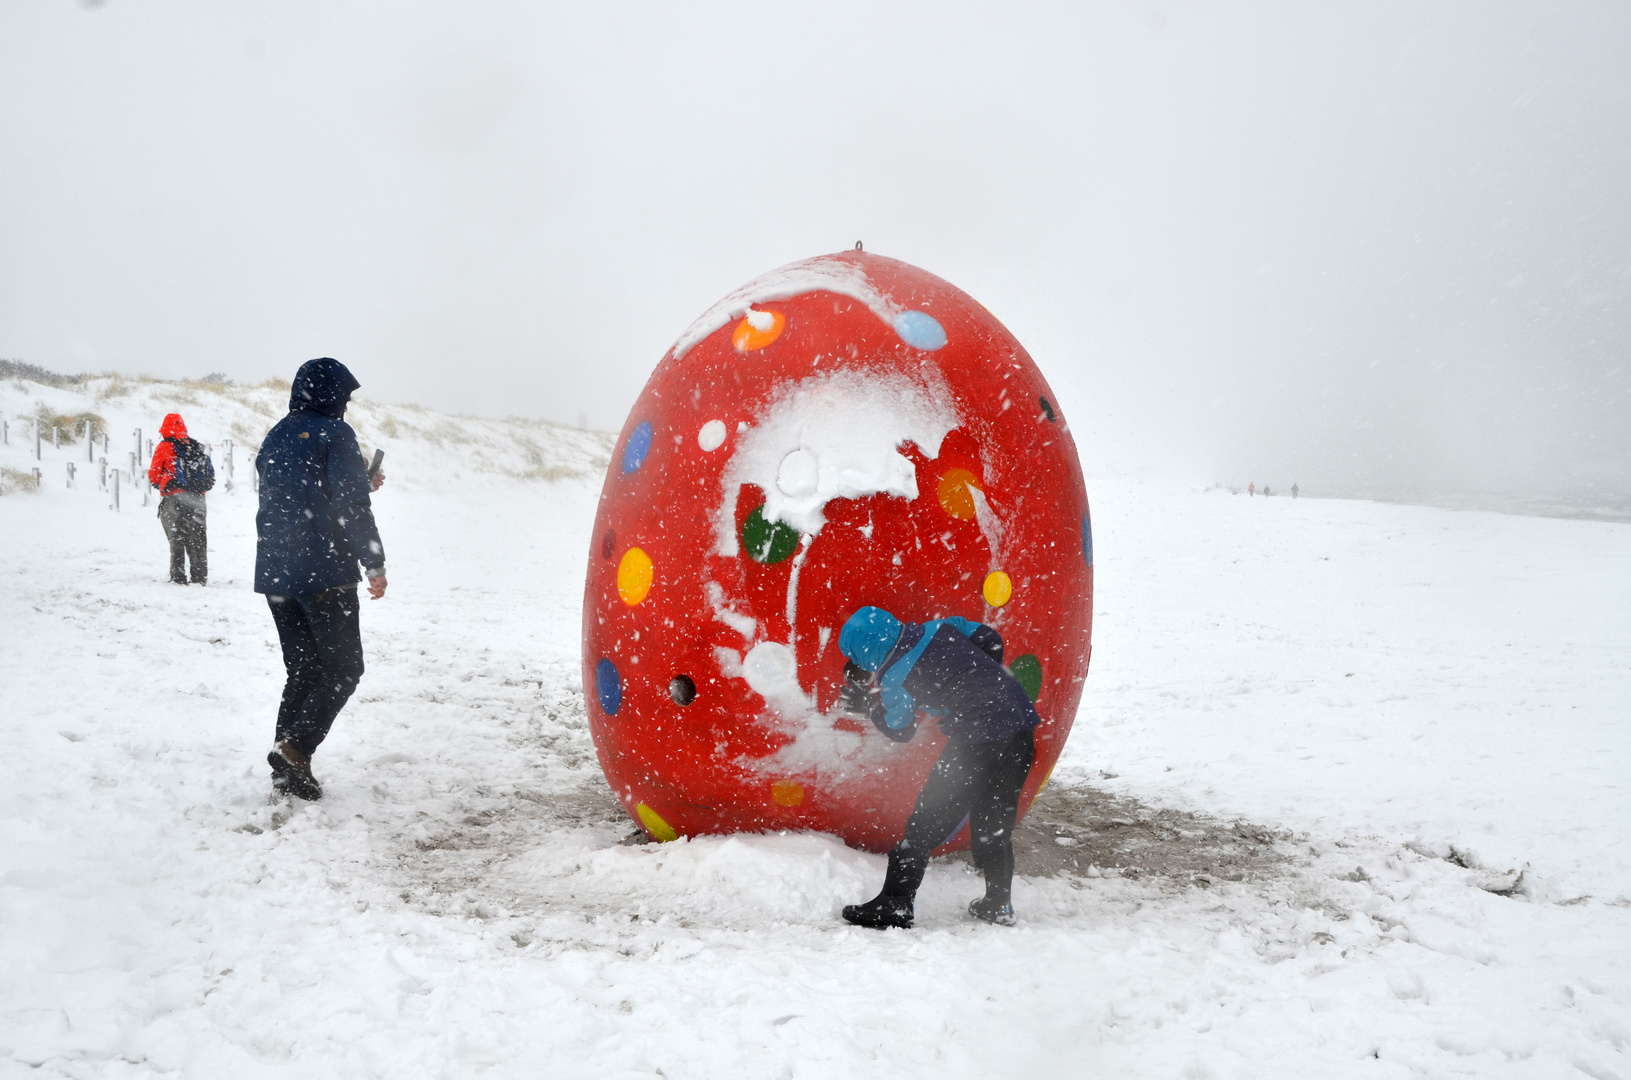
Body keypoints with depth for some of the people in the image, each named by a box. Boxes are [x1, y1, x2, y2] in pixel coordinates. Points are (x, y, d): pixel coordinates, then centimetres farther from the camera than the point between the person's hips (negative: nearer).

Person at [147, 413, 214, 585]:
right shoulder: (197, 447, 9)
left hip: (174, 498, -4)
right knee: (197, 539, 9)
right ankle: (200, 576, 7)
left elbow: (153, 476, 2)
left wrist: (160, 483, 22)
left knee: (176, 538, 0)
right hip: (196, 498, 4)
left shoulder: (164, 447, -3)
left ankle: (178, 577, -4)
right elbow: (209, 474, 14)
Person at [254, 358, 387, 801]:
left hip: (274, 575, 7)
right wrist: (375, 564, -9)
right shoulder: (334, 434, -8)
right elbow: (352, 507, -14)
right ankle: (296, 746, -15)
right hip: (324, 573, -7)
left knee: (302, 670, 13)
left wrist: (360, 484, 27)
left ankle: (289, 772, 8)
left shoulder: (275, 437, 14)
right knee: (344, 668, 2)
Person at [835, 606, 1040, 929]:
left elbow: (899, 731, 11)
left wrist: (866, 705, 27)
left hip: (974, 744, -7)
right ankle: (998, 905, 27)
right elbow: (990, 640, 19)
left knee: (927, 820, 4)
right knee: (994, 823, 21)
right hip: (1021, 723, 7)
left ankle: (894, 905, 6)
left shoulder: (893, 678, -4)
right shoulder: (940, 628, 11)